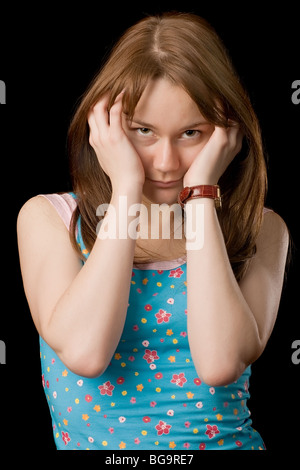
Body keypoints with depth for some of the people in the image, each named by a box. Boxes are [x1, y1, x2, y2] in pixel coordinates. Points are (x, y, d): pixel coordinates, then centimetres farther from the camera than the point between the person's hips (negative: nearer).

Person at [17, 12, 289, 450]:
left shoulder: (260, 230, 1)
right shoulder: (48, 217, 0)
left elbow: (221, 362, -15)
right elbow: (84, 352, -16)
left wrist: (200, 192, -12)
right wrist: (126, 189, -12)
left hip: (228, 438, 1)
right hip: (90, 441, 0)